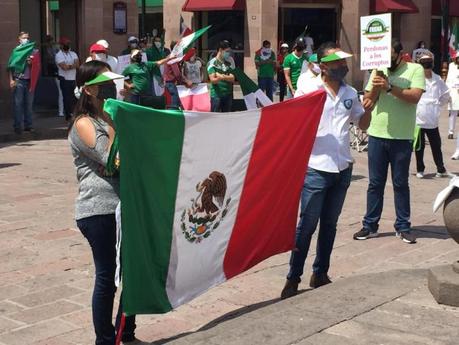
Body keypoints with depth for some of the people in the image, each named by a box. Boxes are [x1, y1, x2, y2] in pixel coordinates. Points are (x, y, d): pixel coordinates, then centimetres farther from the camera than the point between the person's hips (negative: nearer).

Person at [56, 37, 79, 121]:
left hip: (73, 79, 5)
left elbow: (77, 64, -3)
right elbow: (64, 67, -16)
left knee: (75, 97, 5)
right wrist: (73, 65, -2)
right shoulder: (59, 55, -3)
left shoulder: (73, 54, 13)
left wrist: (68, 66, -15)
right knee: (67, 98, -2)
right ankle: (68, 116, 4)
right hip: (65, 79, -5)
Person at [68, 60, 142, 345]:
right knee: (107, 277, 0)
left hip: (125, 206, 7)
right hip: (98, 211, -7)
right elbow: (111, 159, -17)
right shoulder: (83, 124, -6)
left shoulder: (111, 118, 16)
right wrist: (114, 123, -14)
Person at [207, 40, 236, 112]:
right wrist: (222, 78, -35)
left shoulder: (230, 61, 8)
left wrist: (222, 76, -18)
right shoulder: (212, 63, -3)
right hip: (216, 95, -4)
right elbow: (213, 80, -14)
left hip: (228, 95, 4)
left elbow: (232, 79, 0)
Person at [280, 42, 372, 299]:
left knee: (330, 224, 13)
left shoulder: (350, 93, 9)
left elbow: (363, 124, 18)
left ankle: (320, 274, 25)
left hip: (343, 168, 5)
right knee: (307, 225, -1)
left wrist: (369, 108, -1)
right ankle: (293, 279, 10)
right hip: (316, 168, -5)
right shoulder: (308, 89, -6)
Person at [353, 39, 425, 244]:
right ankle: (370, 225, 14)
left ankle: (403, 227, 16)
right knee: (375, 183, 7)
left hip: (402, 137, -3)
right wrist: (375, 86, -13)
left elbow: (414, 96, -16)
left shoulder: (415, 70, -2)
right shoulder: (378, 71, 9)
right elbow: (367, 100, 5)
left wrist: (389, 87, -23)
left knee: (400, 184, 7)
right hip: (377, 135, 3)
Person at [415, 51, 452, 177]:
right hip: (418, 118, -2)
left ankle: (441, 169, 18)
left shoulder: (437, 79, 1)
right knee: (419, 146, 9)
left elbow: (445, 95, 17)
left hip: (432, 120, 3)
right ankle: (420, 170, 21)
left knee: (436, 146, 7)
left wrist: (438, 105, 10)